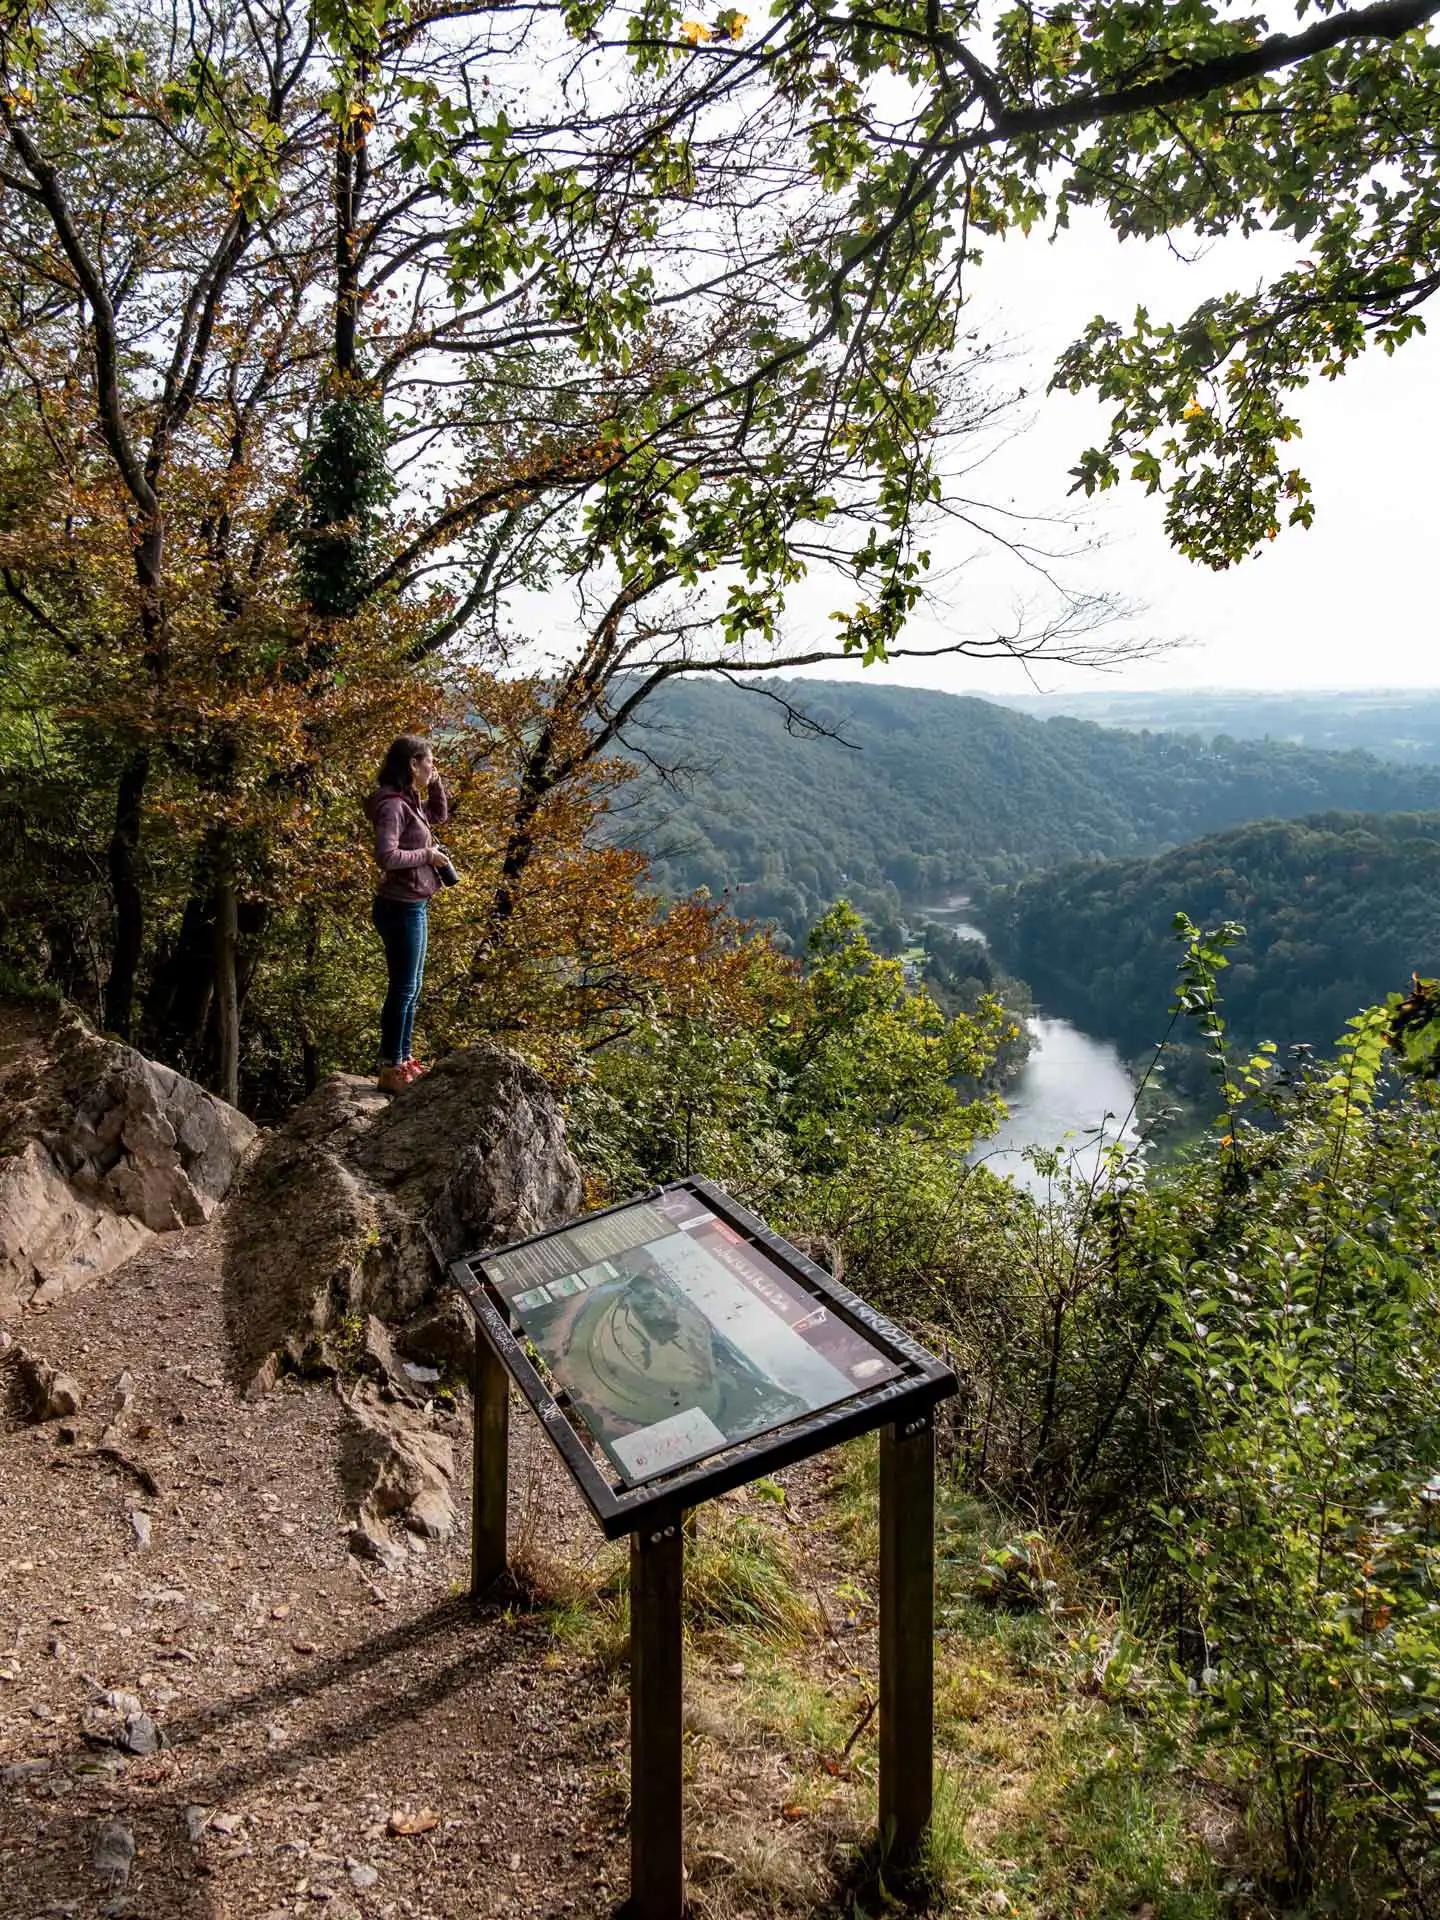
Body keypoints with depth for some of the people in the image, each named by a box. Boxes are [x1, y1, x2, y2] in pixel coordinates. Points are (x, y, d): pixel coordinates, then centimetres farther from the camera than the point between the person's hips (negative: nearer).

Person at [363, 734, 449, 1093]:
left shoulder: (409, 801, 10)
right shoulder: (393, 804, -19)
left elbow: (439, 816, 27)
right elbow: (386, 856, -29)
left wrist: (435, 783, 13)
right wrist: (426, 854, -16)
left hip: (414, 906, 10)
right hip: (401, 907, -10)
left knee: (411, 987, 17)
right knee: (403, 988, -4)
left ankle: (403, 1059, 27)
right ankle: (391, 1070, 4)